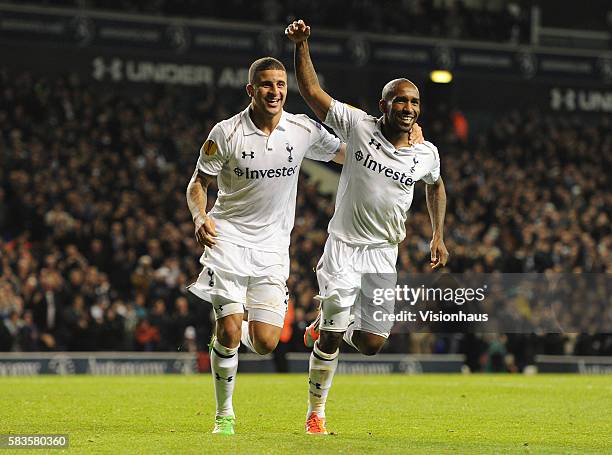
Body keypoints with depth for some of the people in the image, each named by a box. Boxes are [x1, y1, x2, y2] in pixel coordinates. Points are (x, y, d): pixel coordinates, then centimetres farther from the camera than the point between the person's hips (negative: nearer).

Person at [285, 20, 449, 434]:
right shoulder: (360, 126, -8)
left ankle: (330, 328, 33)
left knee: (371, 344, -1)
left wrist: (439, 236, 18)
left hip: (384, 256, 3)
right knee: (332, 337, -10)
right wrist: (302, 45, -15)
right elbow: (312, 92, -6)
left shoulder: (426, 154, 0)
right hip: (344, 248, -3)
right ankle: (316, 413, 8)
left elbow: (436, 186, 23)